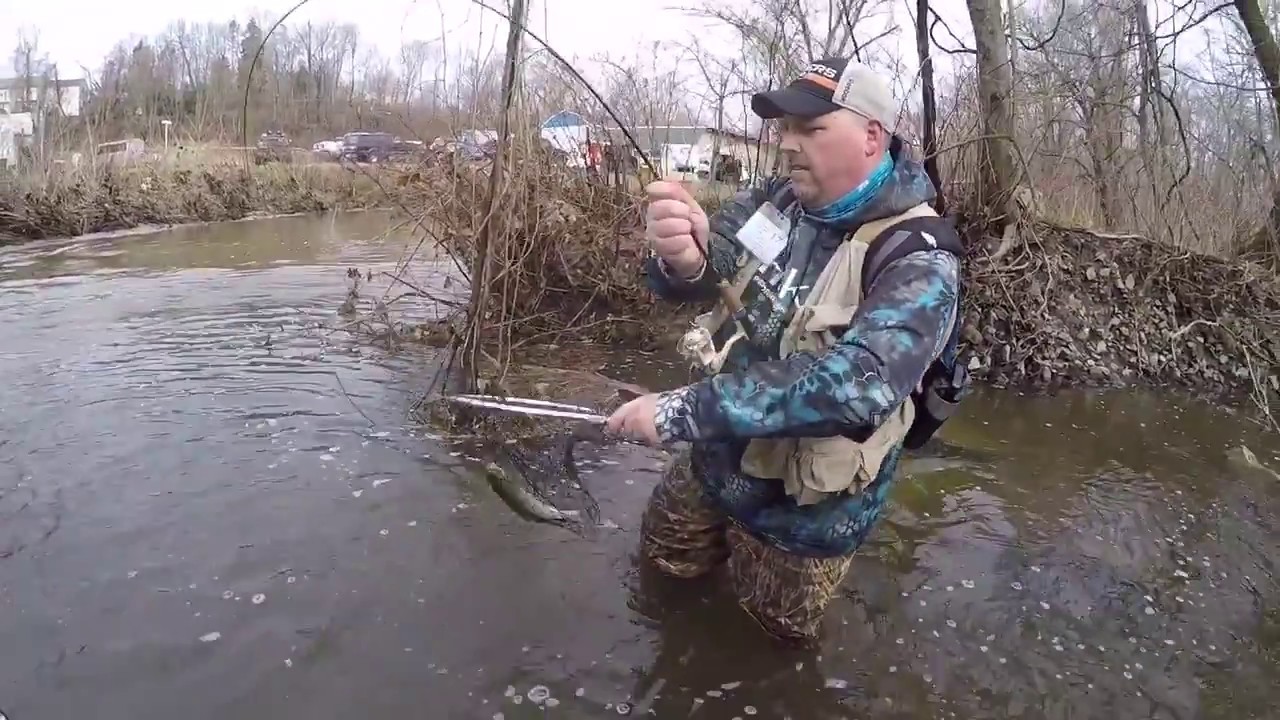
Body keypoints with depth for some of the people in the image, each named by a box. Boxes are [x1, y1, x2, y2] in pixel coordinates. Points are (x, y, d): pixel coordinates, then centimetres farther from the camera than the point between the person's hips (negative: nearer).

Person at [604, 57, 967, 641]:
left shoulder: (918, 260, -24)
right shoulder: (778, 201, -6)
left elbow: (856, 383, -38)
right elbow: (696, 274, -17)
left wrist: (684, 410, -39)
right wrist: (682, 256, -42)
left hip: (804, 510, -5)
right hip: (713, 460, 5)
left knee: (767, 640, 18)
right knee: (661, 561, 25)